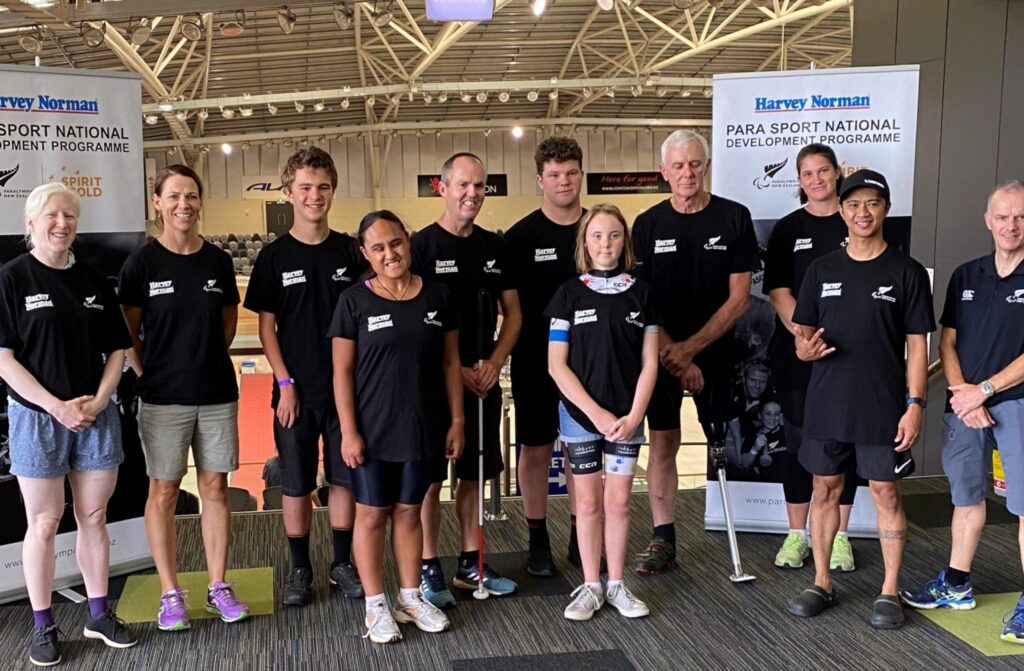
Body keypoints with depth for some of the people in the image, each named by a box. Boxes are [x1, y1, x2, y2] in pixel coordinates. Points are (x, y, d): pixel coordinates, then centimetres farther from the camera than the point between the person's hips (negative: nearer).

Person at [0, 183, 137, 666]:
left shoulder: (93, 281, 8)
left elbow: (116, 349, 11)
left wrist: (99, 400, -5)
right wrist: (57, 406, -16)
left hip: (95, 416, 4)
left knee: (94, 519, 11)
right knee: (44, 524, 5)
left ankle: (99, 614, 23)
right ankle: (43, 626, 18)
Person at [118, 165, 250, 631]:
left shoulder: (218, 261, 3)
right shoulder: (142, 262, -5)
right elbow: (128, 333, 2)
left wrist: (206, 358, 8)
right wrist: (151, 372, -2)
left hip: (218, 395, 3)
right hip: (163, 399, -2)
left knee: (215, 489, 9)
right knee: (163, 492, 6)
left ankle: (218, 587, 20)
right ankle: (170, 594, 18)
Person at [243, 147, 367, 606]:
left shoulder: (349, 251, 3)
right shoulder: (274, 257, -1)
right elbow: (266, 326, -1)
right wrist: (285, 383, -8)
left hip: (345, 387, 1)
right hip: (296, 390, -1)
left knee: (345, 477, 9)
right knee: (296, 483, 7)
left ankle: (342, 564, 24)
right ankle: (300, 569, 21)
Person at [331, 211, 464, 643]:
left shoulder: (437, 296, 2)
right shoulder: (354, 302, -6)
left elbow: (451, 362, 6)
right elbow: (342, 371, -5)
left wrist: (456, 420, 3)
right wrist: (348, 431, -10)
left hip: (424, 428, 2)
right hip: (373, 429, -2)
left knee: (409, 511, 14)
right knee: (372, 514, 7)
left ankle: (411, 597, 28)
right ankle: (375, 606, 20)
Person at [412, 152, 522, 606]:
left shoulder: (494, 247, 8)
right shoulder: (421, 246, -8)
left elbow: (512, 313, 11)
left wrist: (494, 363, -5)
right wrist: (457, 370, -15)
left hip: (483, 380, 5)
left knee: (474, 475, 13)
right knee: (431, 478, 3)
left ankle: (470, 564, 25)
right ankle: (430, 569, 15)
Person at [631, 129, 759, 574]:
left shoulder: (734, 218, -2)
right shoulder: (648, 224, 1)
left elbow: (739, 299, -5)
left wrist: (689, 347, -12)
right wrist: (674, 357, -11)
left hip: (716, 350, -1)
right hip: (662, 352, 1)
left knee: (724, 444, 2)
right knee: (662, 442, 1)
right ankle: (663, 540, 8)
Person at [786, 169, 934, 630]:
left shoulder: (907, 272, -1)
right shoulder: (822, 270, 7)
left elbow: (917, 345, -1)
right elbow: (803, 332, 9)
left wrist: (915, 404, -8)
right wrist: (805, 348, -14)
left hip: (883, 406, -2)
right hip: (826, 402, 3)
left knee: (885, 491, 4)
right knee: (825, 489, 9)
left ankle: (889, 592, 17)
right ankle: (821, 583, 22)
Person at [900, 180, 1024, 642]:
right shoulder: (966, 276, 10)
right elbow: (947, 343, 9)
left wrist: (983, 390, -13)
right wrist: (962, 394, -5)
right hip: (963, 405, 5)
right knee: (967, 497, 15)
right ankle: (956, 586, 28)